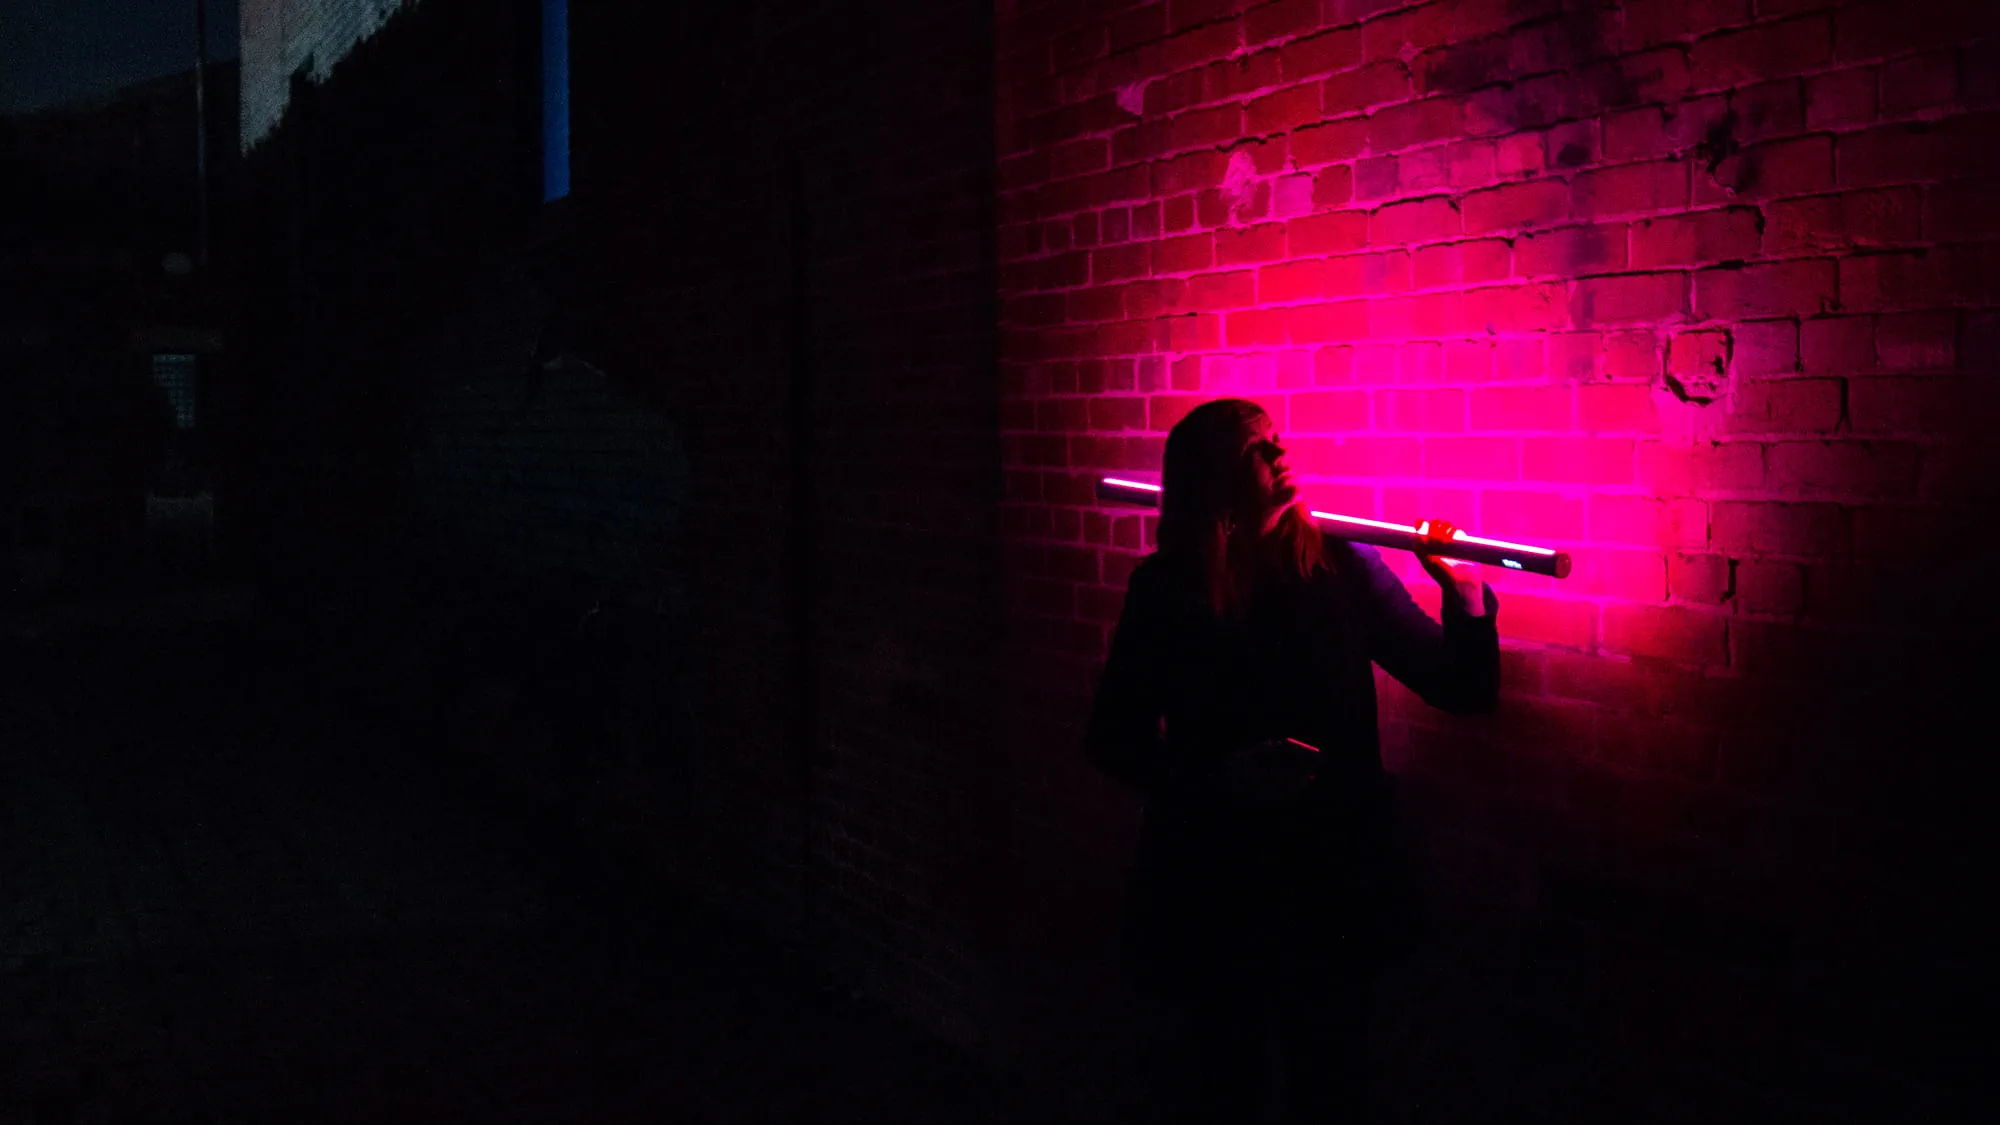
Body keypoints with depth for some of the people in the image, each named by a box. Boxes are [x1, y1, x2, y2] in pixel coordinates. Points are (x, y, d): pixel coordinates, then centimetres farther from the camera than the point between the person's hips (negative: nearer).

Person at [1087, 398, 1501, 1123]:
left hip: (1332, 883, 1)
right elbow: (1114, 741, -6)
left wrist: (1464, 592, -20)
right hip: (1207, 890, -1)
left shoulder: (1342, 568, -5)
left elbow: (1463, 690, -3)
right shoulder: (1165, 589, -7)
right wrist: (1222, 777, -21)